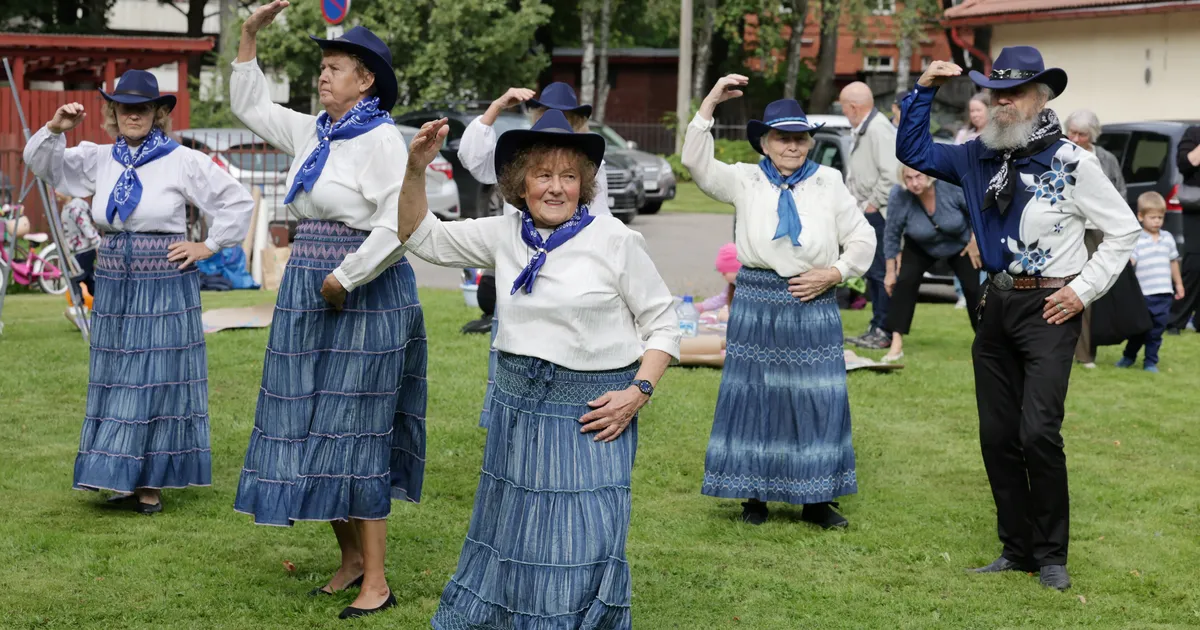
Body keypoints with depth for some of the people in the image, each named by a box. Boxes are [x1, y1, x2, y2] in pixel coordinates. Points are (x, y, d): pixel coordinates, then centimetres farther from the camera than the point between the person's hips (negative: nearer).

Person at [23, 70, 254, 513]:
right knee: (116, 379, 8)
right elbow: (41, 163, 12)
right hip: (113, 286, 5)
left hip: (165, 287, -5)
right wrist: (55, 129, -7)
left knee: (158, 381, -2)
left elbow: (238, 202, -1)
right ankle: (121, 475, 15)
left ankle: (151, 481, 1)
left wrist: (208, 247, -5)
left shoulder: (183, 161, -5)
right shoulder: (99, 159, 8)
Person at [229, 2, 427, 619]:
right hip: (307, 295, 8)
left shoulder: (382, 140, -13)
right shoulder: (311, 132, 11)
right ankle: (350, 556, 23)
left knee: (353, 433, -6)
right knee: (307, 426, 10)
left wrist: (344, 279, -18)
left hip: (364, 299, -8)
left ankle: (376, 583, 2)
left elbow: (398, 225, -22)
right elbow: (249, 105, 26)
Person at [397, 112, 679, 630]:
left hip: (590, 411, -4)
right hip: (518, 402, 5)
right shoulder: (505, 234, 5)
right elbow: (422, 236, 10)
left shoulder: (614, 240, -7)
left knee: (584, 542, -7)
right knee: (510, 528, 14)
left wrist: (639, 391, -14)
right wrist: (416, 169, -4)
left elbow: (662, 322, -2)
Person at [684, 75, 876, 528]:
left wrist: (834, 273, -3)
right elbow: (696, 163, -7)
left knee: (817, 400, -1)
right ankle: (754, 496, 11)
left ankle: (817, 500, 7)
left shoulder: (829, 183, 8)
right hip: (757, 303, 0)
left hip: (814, 304, 1)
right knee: (753, 397, 1)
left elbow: (862, 239, 12)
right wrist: (709, 103, -13)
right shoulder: (746, 180, 5)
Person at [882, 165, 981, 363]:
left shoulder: (952, 185, -32)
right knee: (905, 280, -19)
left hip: (961, 245, 0)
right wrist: (890, 270, -8)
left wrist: (975, 242, -14)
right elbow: (892, 235, -14)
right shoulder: (899, 196, -27)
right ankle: (896, 343, -17)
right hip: (921, 248, 1)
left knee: (974, 287, -8)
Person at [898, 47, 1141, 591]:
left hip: (1048, 310, -6)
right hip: (996, 306, 6)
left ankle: (1051, 555, -2)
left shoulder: (1071, 162, -9)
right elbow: (913, 152, 18)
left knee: (1038, 431, -16)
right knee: (997, 435, 7)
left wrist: (1084, 290, -7)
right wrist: (923, 91, 6)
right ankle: (1016, 550, 19)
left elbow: (1123, 230, -2)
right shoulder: (980, 157, 7)